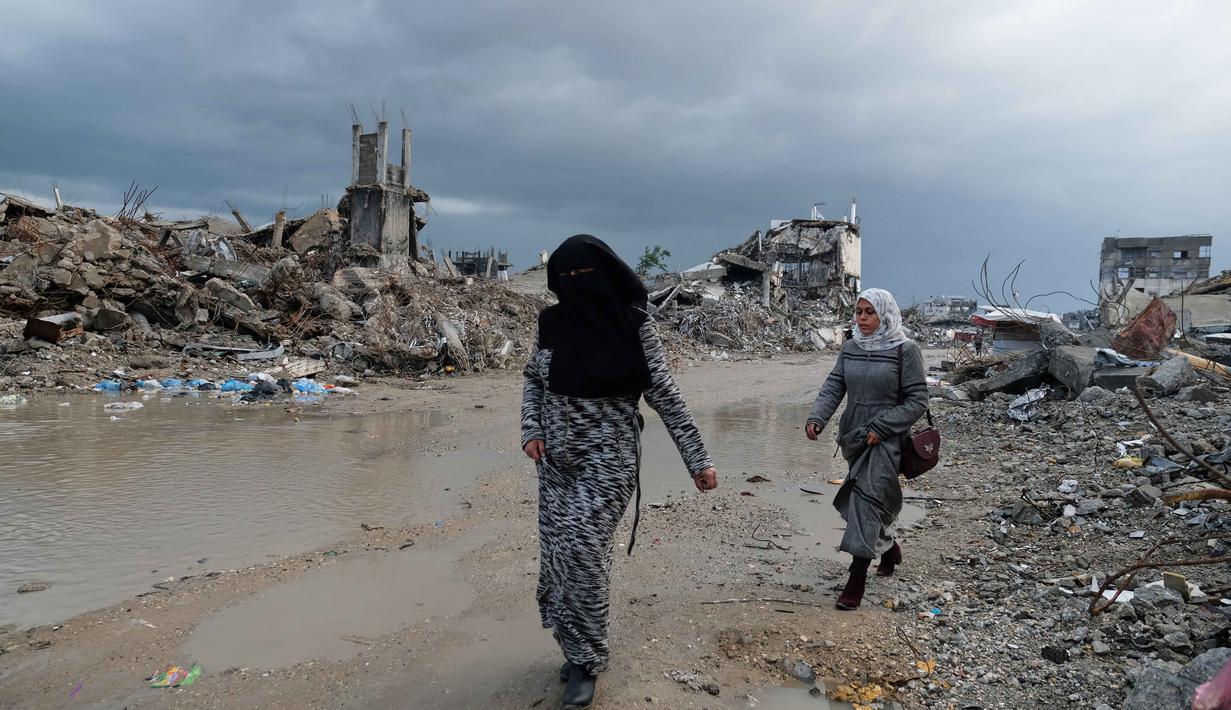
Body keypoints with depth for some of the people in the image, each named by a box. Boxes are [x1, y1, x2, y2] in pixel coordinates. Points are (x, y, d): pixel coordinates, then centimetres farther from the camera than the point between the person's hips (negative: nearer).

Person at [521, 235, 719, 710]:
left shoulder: (634, 324, -9)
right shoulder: (553, 323, 1)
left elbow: (664, 394, -7)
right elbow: (533, 379, 15)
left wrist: (697, 458, -7)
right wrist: (531, 430, -1)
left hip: (608, 458, -4)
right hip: (557, 459, 4)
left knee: (580, 549, -15)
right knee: (559, 554, 6)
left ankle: (585, 661, 3)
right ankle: (581, 649, 26)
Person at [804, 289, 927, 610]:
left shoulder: (905, 351, -9)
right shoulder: (850, 348, 6)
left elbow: (917, 400, -9)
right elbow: (833, 387, 0)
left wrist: (880, 428, -16)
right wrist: (817, 418, -18)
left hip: (886, 440, -5)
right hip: (853, 437, 6)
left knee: (867, 498, -13)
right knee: (876, 499, 18)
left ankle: (857, 578, -9)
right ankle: (888, 547, 44)